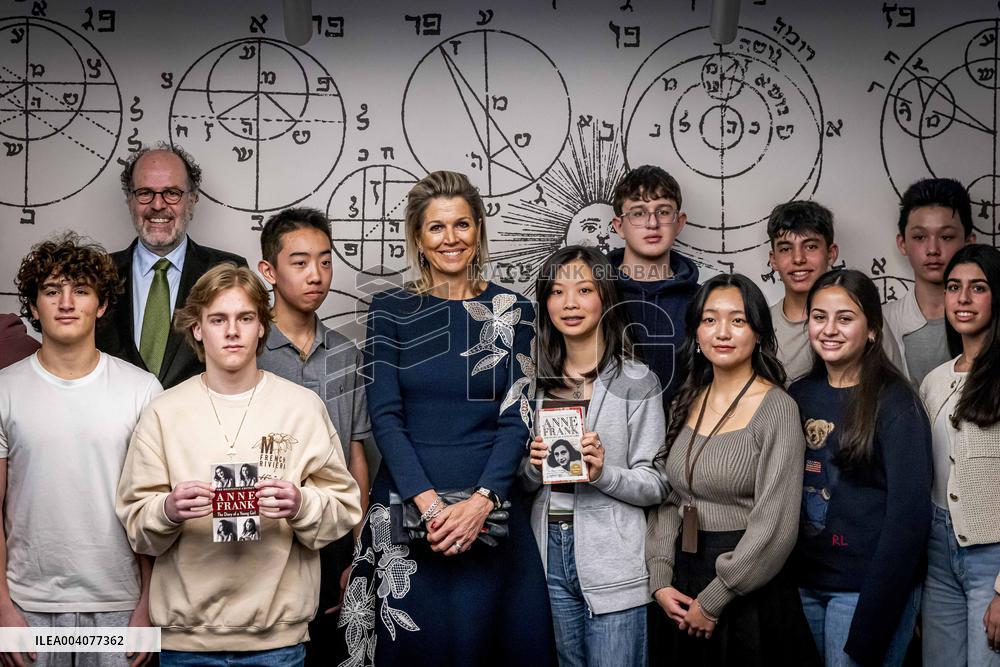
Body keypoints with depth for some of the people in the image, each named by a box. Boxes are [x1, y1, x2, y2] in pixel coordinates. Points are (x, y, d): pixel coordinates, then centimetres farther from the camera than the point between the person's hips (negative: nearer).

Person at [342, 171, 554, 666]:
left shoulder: (512, 311, 5)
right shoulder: (390, 309, 2)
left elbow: (517, 419, -1)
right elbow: (384, 416, -4)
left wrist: (481, 502, -14)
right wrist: (429, 504, -15)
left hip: (490, 509, 1)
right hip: (406, 508, -1)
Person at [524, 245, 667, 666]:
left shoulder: (637, 382, -4)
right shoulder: (538, 383, 9)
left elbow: (657, 486, -5)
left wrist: (603, 472, -22)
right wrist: (533, 468, -5)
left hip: (613, 566, -4)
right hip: (550, 555, 4)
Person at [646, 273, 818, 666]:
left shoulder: (776, 408, -12)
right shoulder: (686, 404, 6)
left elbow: (775, 525, -16)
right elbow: (667, 500, 8)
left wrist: (713, 600, -14)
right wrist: (660, 581, -4)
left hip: (749, 596, -5)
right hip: (681, 592, 5)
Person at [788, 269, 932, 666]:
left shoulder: (895, 404, -10)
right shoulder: (799, 395, 6)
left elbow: (908, 515, -13)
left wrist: (869, 627, -17)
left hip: (868, 587, -5)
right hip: (803, 582, 5)